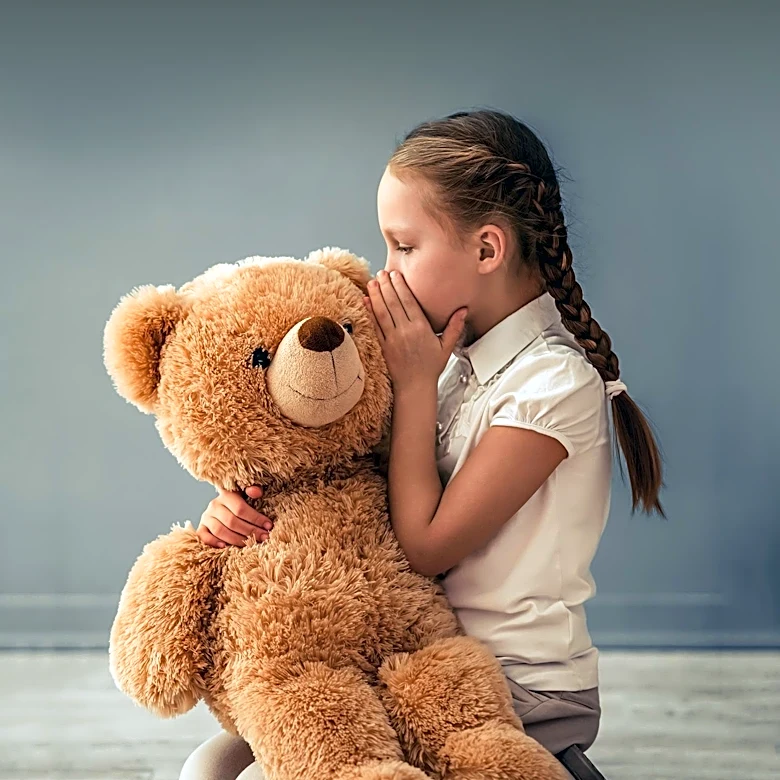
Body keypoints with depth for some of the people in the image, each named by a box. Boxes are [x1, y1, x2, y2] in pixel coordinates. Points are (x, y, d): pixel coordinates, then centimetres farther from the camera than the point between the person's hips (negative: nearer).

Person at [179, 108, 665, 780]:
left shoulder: (557, 382, -17)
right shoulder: (455, 361, 8)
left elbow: (426, 548, -17)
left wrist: (415, 386, -11)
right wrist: (246, 509, -10)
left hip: (523, 696, -7)